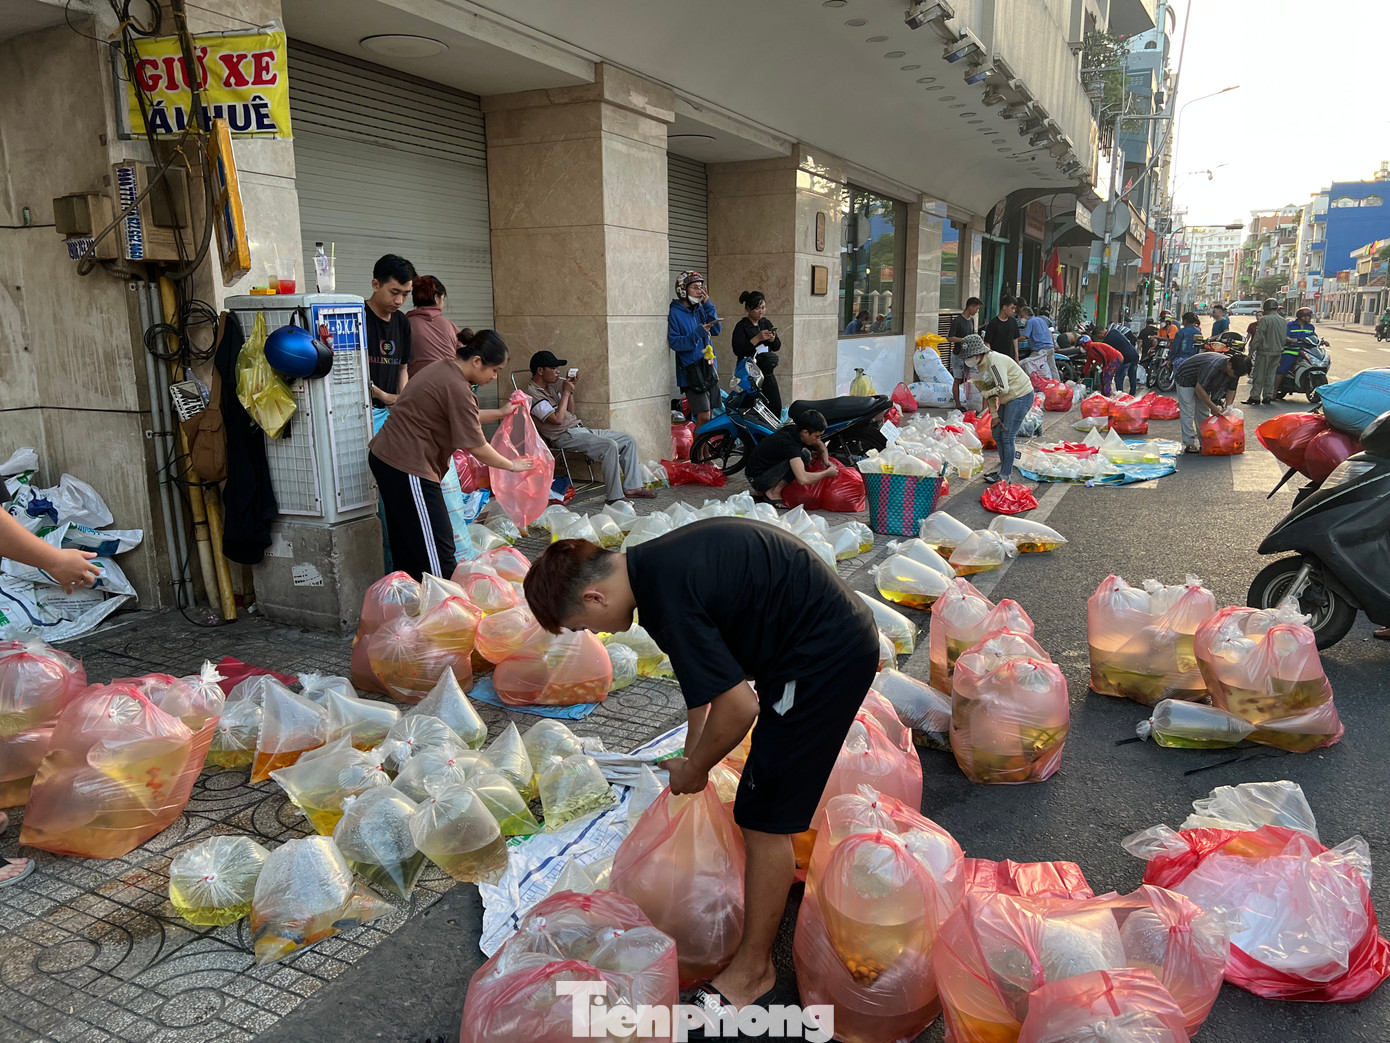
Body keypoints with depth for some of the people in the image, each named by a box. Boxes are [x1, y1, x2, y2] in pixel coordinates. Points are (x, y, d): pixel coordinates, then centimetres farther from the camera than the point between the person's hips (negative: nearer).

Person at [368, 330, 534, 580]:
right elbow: (476, 447, -15)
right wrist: (512, 465, -2)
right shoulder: (457, 388, -19)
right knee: (437, 551, -7)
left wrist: (501, 413, 24)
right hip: (407, 467, -11)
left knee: (407, 546, 18)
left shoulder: (443, 370, 12)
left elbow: (462, 418, 27)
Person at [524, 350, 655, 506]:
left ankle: (633, 487, 0)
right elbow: (557, 419, -20)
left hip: (579, 429, 10)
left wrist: (571, 390, 6)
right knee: (610, 446, -31)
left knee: (628, 440, 2)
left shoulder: (551, 387, 17)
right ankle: (615, 497, -26)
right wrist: (566, 392, -10)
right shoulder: (532, 394, -11)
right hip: (564, 436, -10)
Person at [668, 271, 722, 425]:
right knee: (703, 417, -14)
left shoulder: (701, 309, 12)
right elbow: (674, 343, -15)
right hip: (691, 370, -7)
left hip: (709, 368, 7)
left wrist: (708, 305, -5)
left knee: (710, 414, 12)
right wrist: (697, 333, -25)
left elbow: (717, 330, 3)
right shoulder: (675, 313, -8)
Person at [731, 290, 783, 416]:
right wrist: (757, 339, -23)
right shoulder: (741, 326, -5)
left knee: (776, 406, 0)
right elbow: (737, 349, -18)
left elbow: (777, 347, 15)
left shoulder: (766, 323, 14)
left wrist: (772, 339, -7)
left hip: (767, 373, 6)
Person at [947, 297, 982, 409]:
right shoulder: (957, 321, -15)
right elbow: (949, 338, -18)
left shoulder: (971, 320, 11)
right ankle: (958, 404, 3)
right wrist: (964, 339, -22)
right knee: (958, 380, -1)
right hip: (958, 355, -7)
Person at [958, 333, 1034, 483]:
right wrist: (995, 416, 4)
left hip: (1021, 396, -10)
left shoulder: (994, 361, -23)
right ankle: (1005, 470, 23)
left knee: (1007, 436, -8)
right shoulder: (980, 365, 7)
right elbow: (990, 391, 10)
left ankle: (1005, 475, 0)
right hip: (1009, 399, 10)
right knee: (997, 433, 11)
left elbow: (1002, 388, -28)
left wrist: (984, 394, -13)